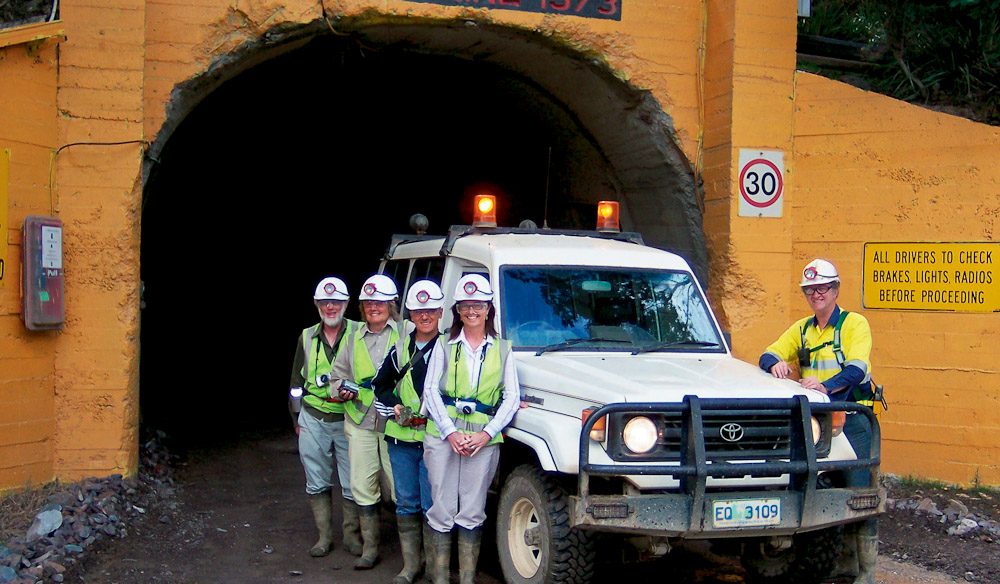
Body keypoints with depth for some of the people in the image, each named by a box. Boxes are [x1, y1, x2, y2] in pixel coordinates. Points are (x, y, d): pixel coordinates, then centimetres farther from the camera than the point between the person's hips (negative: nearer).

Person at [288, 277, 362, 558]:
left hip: (348, 421, -3)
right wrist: (297, 418, 15)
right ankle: (324, 536, 20)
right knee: (317, 482, 9)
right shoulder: (307, 337, 8)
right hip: (313, 420, 4)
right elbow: (297, 381, 16)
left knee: (352, 483, 2)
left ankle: (352, 534, 17)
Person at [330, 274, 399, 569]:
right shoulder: (354, 337, 13)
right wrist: (342, 390, -1)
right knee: (362, 486, 6)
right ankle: (369, 548, 16)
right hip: (360, 421, 5)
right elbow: (338, 374, 21)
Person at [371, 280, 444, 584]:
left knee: (432, 506, -3)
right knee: (406, 503, 11)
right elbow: (380, 384, 18)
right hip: (401, 438, 5)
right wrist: (394, 408, 1)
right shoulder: (401, 347, 10)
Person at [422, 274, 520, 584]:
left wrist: (486, 434, -10)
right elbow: (430, 390, 1)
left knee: (471, 512, 2)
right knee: (442, 509, 0)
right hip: (443, 435, 0)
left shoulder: (502, 349, 8)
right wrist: (450, 433, -11)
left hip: (484, 438, 0)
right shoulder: (444, 345, 7)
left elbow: (511, 397, 3)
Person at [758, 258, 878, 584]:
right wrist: (775, 363, -16)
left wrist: (826, 386, -33)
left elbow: (856, 369, -17)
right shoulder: (801, 329, 15)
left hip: (852, 418, -5)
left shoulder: (854, 324, -3)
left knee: (858, 491, -9)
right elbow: (768, 354, 8)